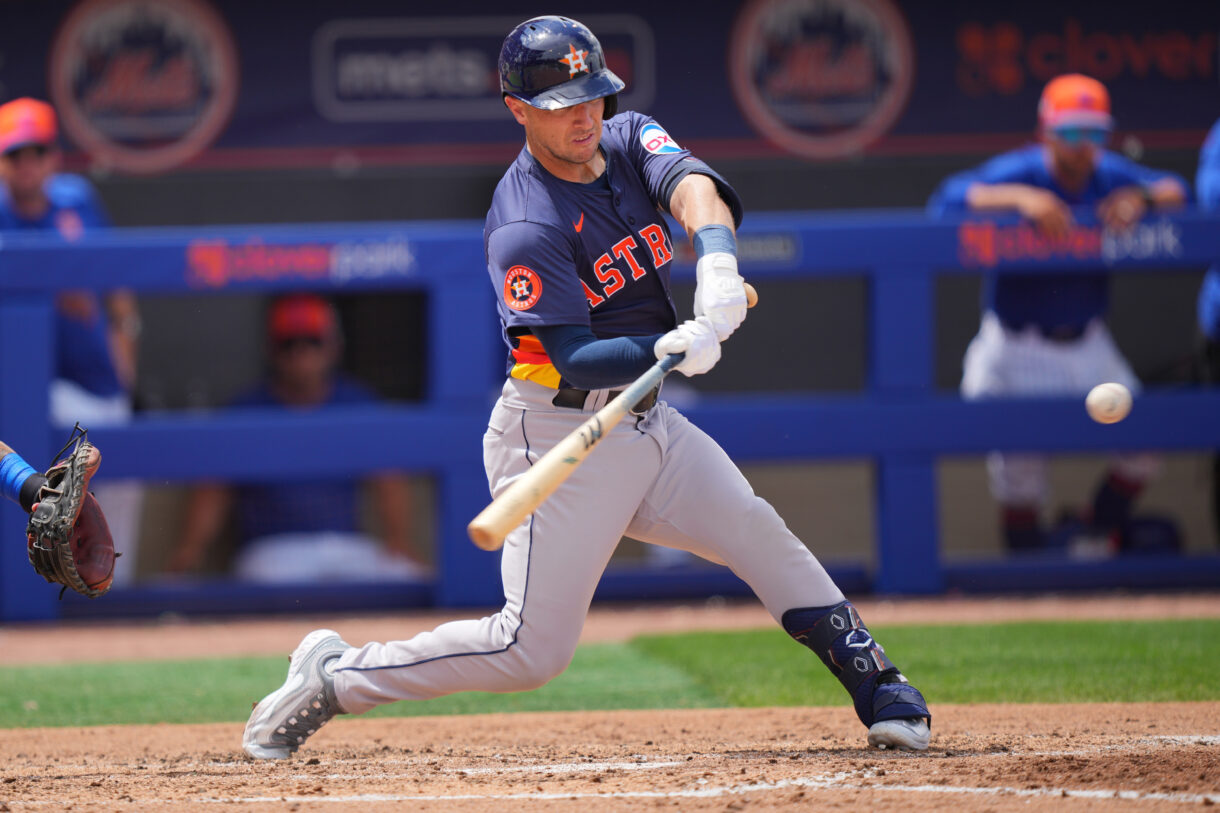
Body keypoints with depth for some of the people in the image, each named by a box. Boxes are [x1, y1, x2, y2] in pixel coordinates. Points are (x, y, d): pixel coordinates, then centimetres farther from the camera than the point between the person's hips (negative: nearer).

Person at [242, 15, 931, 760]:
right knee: (531, 651, -9)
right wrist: (670, 349, -41)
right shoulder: (525, 227, -20)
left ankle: (877, 687, 8)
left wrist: (717, 256, -41)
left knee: (757, 532, -3)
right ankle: (332, 678, 3)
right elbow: (579, 361, -24)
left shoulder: (630, 140, 2)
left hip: (644, 419, 7)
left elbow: (692, 183, -20)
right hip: (559, 437, -7)